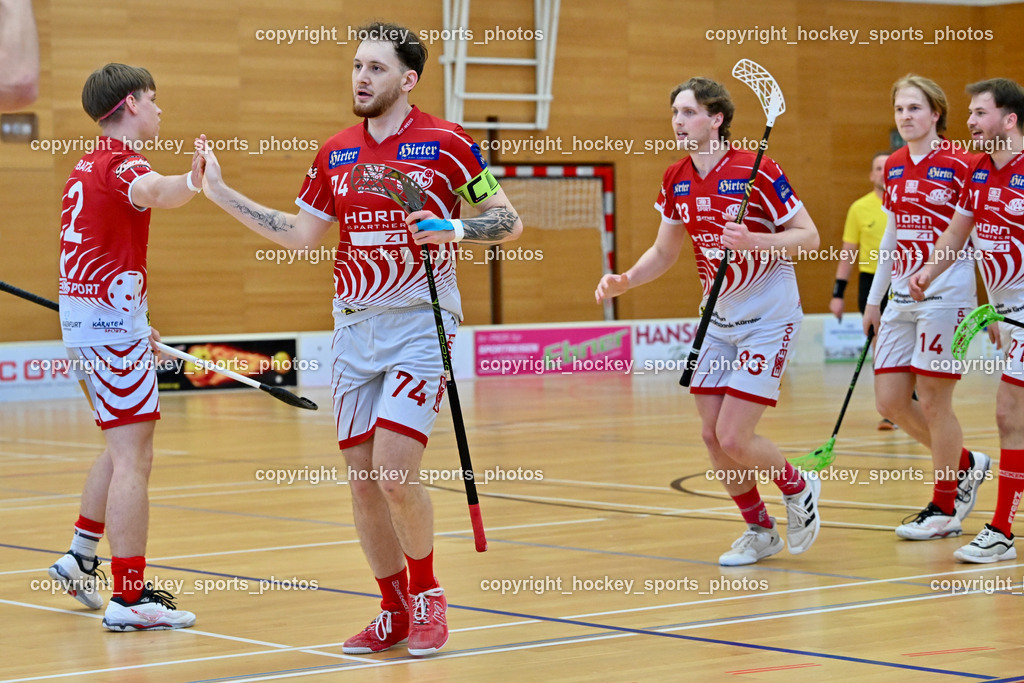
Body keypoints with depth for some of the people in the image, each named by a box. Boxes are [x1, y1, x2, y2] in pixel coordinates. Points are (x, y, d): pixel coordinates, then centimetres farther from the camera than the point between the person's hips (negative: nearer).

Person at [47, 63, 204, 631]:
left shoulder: (89, 165, 17)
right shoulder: (121, 160, -13)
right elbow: (152, 191, -39)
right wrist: (189, 182, -61)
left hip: (82, 321, 10)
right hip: (111, 324, -10)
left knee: (121, 448, 23)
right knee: (133, 459, -10)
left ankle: (79, 558, 30)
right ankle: (130, 598, -11)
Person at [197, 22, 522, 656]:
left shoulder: (446, 142, -4)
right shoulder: (336, 153, 11)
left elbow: (509, 221, -1)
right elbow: (299, 234, 18)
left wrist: (455, 228, -20)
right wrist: (221, 193, 14)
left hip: (420, 324, -5)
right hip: (353, 328, 5)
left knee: (395, 474, -16)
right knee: (362, 481, 5)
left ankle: (427, 595, 7)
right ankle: (395, 611, 20)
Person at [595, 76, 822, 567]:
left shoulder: (757, 171, -18)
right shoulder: (675, 180, 2)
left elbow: (809, 236, -14)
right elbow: (664, 251, 13)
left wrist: (753, 241, -31)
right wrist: (623, 281, -4)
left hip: (768, 318, -7)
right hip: (718, 318, 7)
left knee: (734, 438, -12)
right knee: (711, 435, 3)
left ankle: (798, 489, 18)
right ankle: (759, 531, 24)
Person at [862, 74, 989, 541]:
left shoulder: (960, 164, -9)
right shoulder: (894, 167, 11)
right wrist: (874, 298, 21)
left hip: (946, 295, -7)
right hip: (903, 295, 7)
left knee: (933, 400, -3)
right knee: (890, 400, 4)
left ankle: (944, 510, 10)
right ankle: (966, 465, 25)